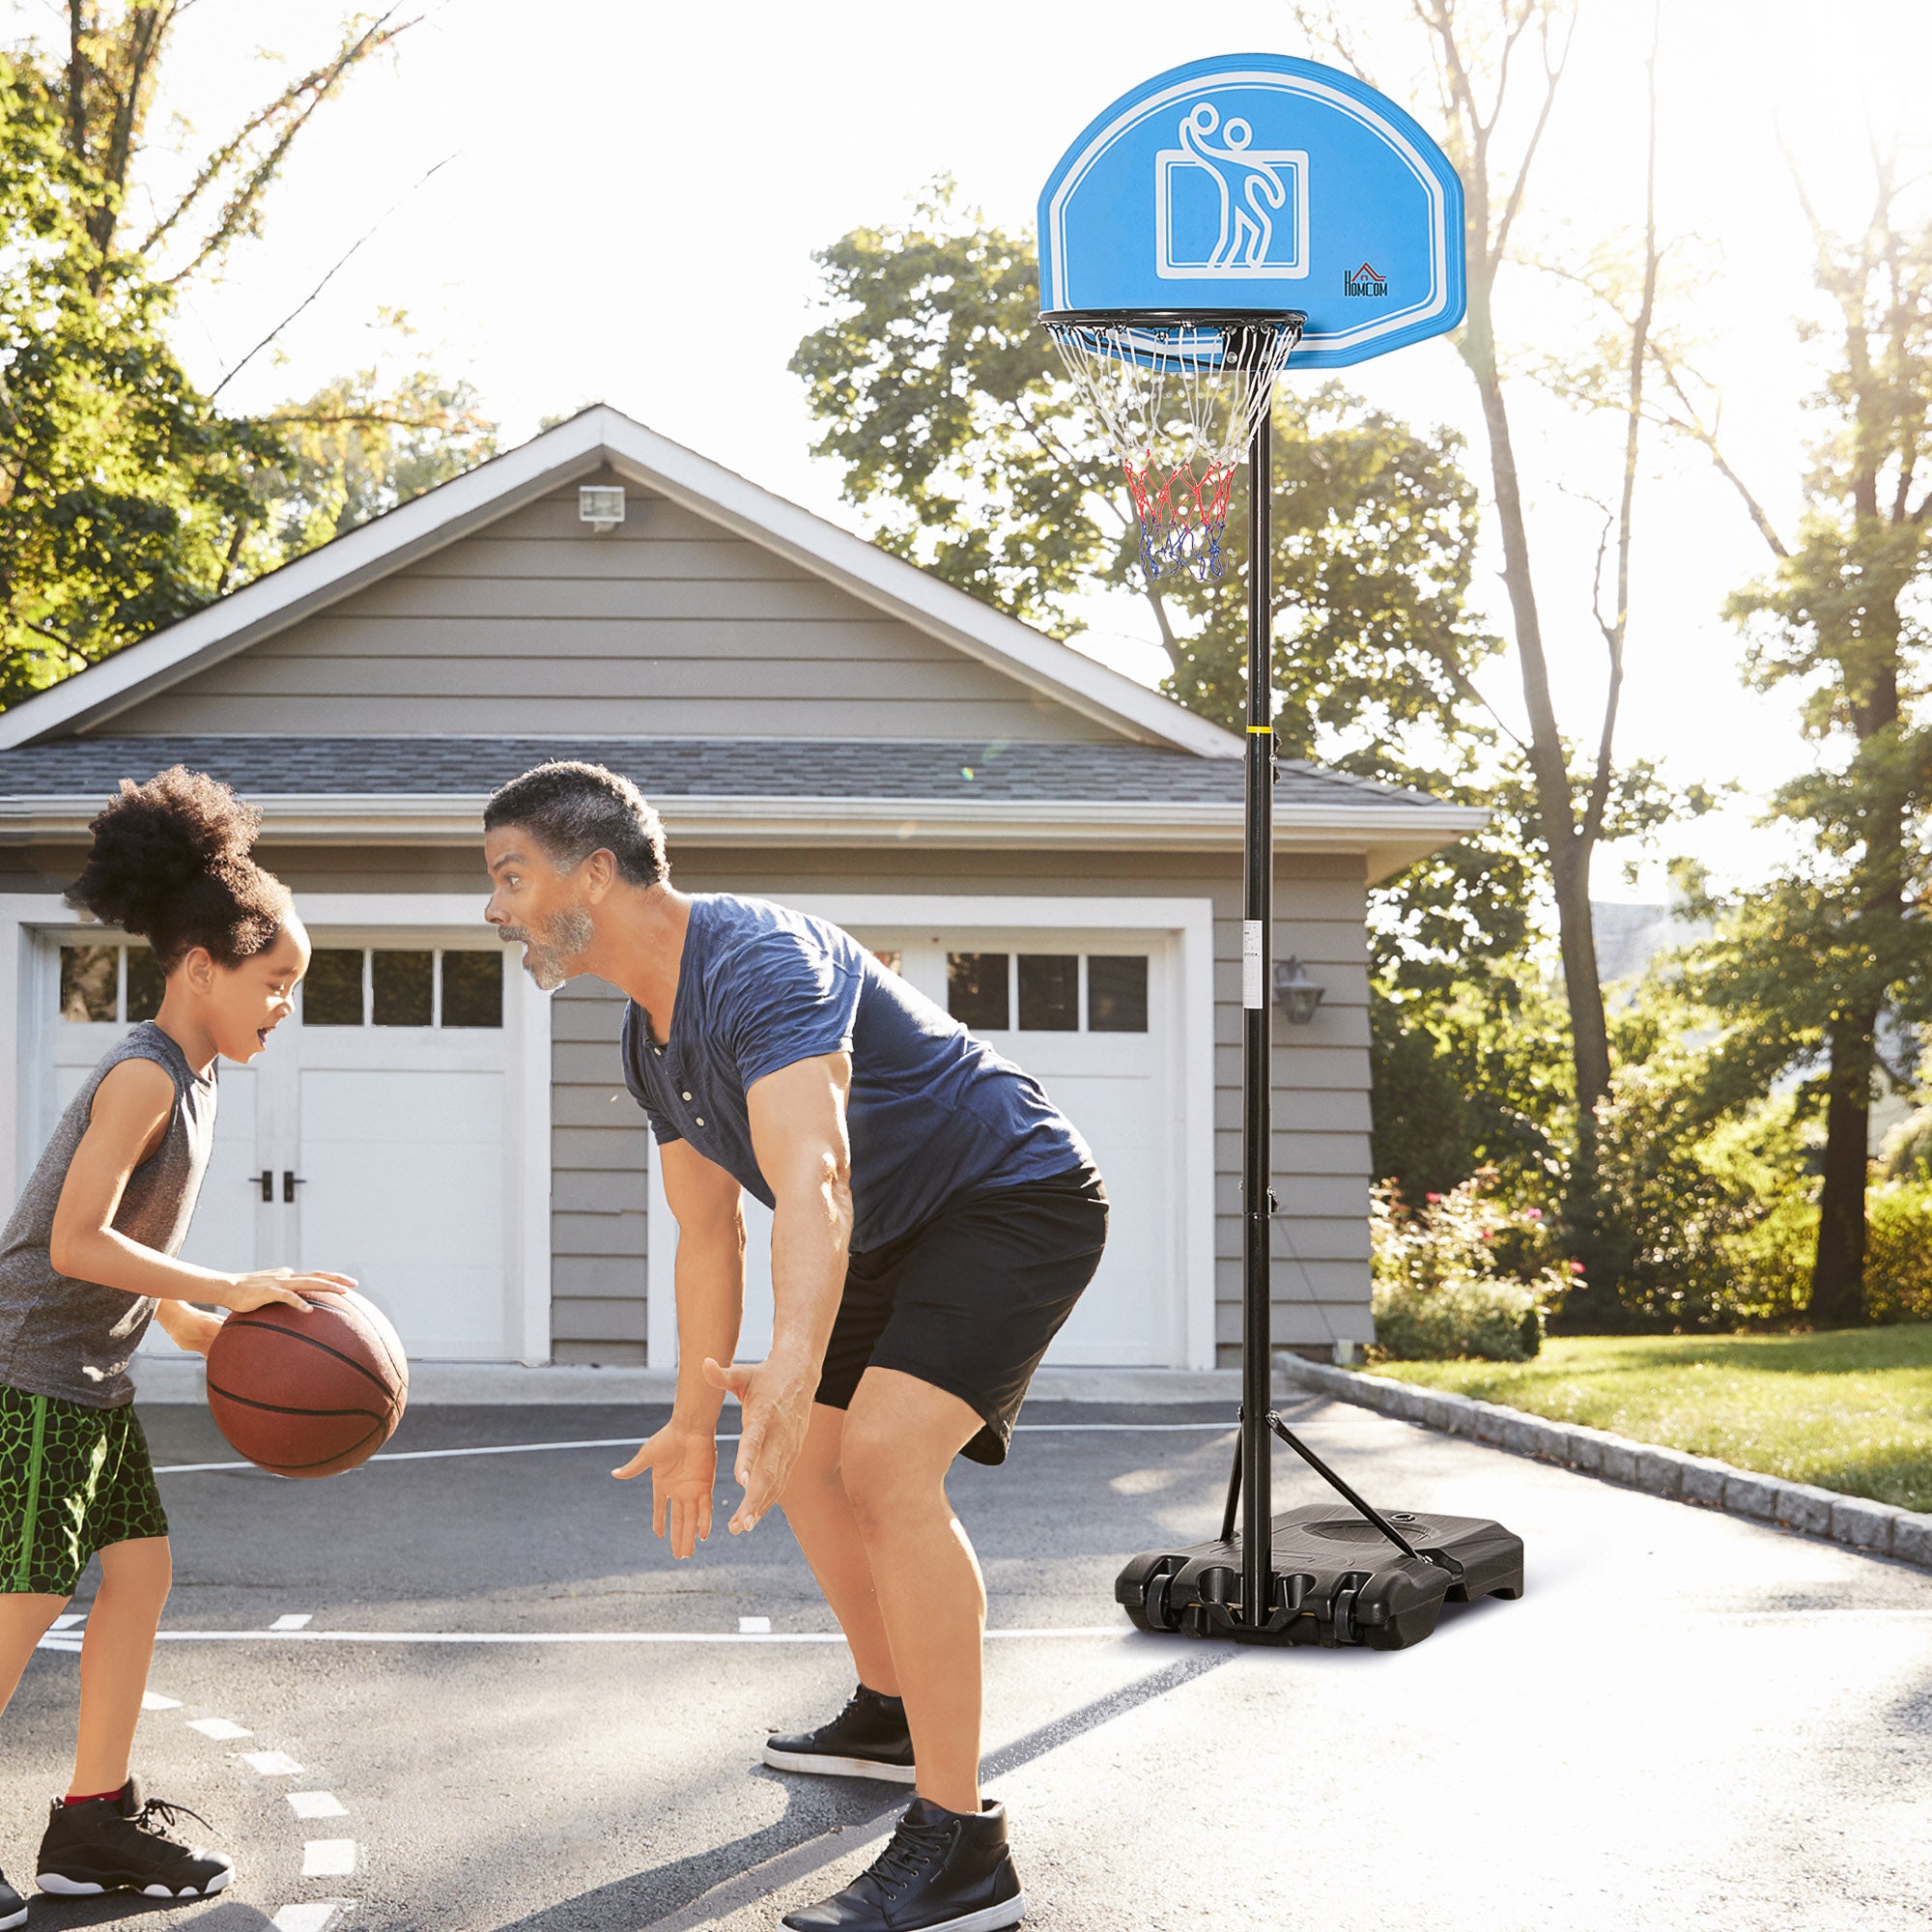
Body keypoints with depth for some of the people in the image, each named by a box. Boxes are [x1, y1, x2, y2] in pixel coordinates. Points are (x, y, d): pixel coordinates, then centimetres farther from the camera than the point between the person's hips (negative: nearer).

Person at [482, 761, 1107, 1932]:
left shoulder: (757, 962, -29)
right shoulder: (652, 1039, 5)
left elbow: (813, 1184, -45)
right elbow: (709, 1234, 15)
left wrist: (794, 1366, -60)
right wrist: (696, 1422, 17)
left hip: (1017, 1199, -11)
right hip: (905, 1235, 11)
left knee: (885, 1455, -26)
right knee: (807, 1458, 19)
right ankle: (892, 1715, 41)